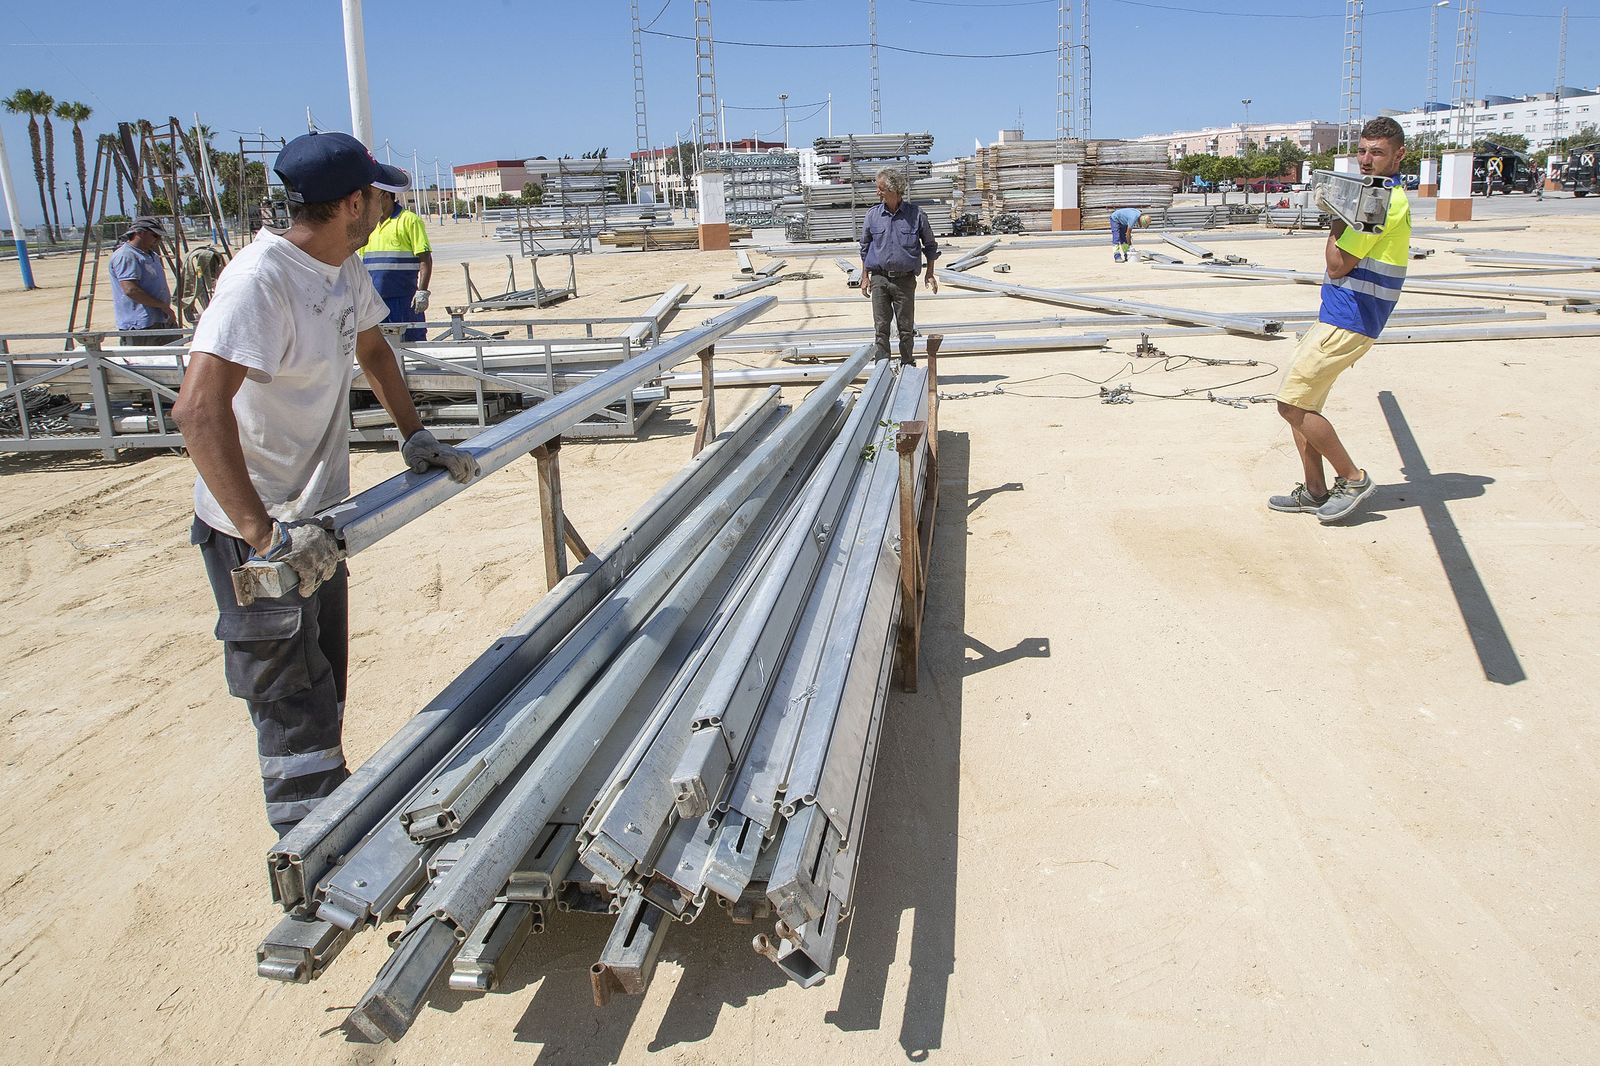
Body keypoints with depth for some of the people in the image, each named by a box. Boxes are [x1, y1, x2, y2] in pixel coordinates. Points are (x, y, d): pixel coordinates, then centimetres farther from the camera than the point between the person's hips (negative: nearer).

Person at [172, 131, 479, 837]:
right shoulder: (261, 280, -28)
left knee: (325, 681, 22)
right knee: (293, 704, 1)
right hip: (256, 530, -9)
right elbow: (199, 409, -37)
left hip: (317, 515, 9)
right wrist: (264, 532, -40)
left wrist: (414, 438, 10)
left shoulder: (345, 268, 1)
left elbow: (372, 349, 20)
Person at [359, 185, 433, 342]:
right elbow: (362, 261, 23)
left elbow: (425, 259, -9)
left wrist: (422, 292, -17)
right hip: (373, 298, 6)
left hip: (403, 298, -6)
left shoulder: (409, 220, -4)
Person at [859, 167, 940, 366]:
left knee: (906, 327, 4)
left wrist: (929, 273, 6)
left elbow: (930, 245, 10)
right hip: (879, 278, 1)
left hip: (905, 279, -1)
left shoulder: (916, 214, -1)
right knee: (881, 326, 0)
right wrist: (865, 277, 9)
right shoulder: (873, 214, 4)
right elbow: (865, 247, 13)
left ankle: (908, 365, 17)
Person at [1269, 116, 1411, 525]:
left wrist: (1339, 216, -7)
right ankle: (1315, 491, 17)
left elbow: (1338, 265, -16)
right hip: (1339, 317, 11)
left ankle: (1352, 478, 1)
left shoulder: (1385, 202, -16)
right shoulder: (1391, 199, 18)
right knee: (1301, 405, 11)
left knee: (1293, 404, -10)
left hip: (1347, 321, -11)